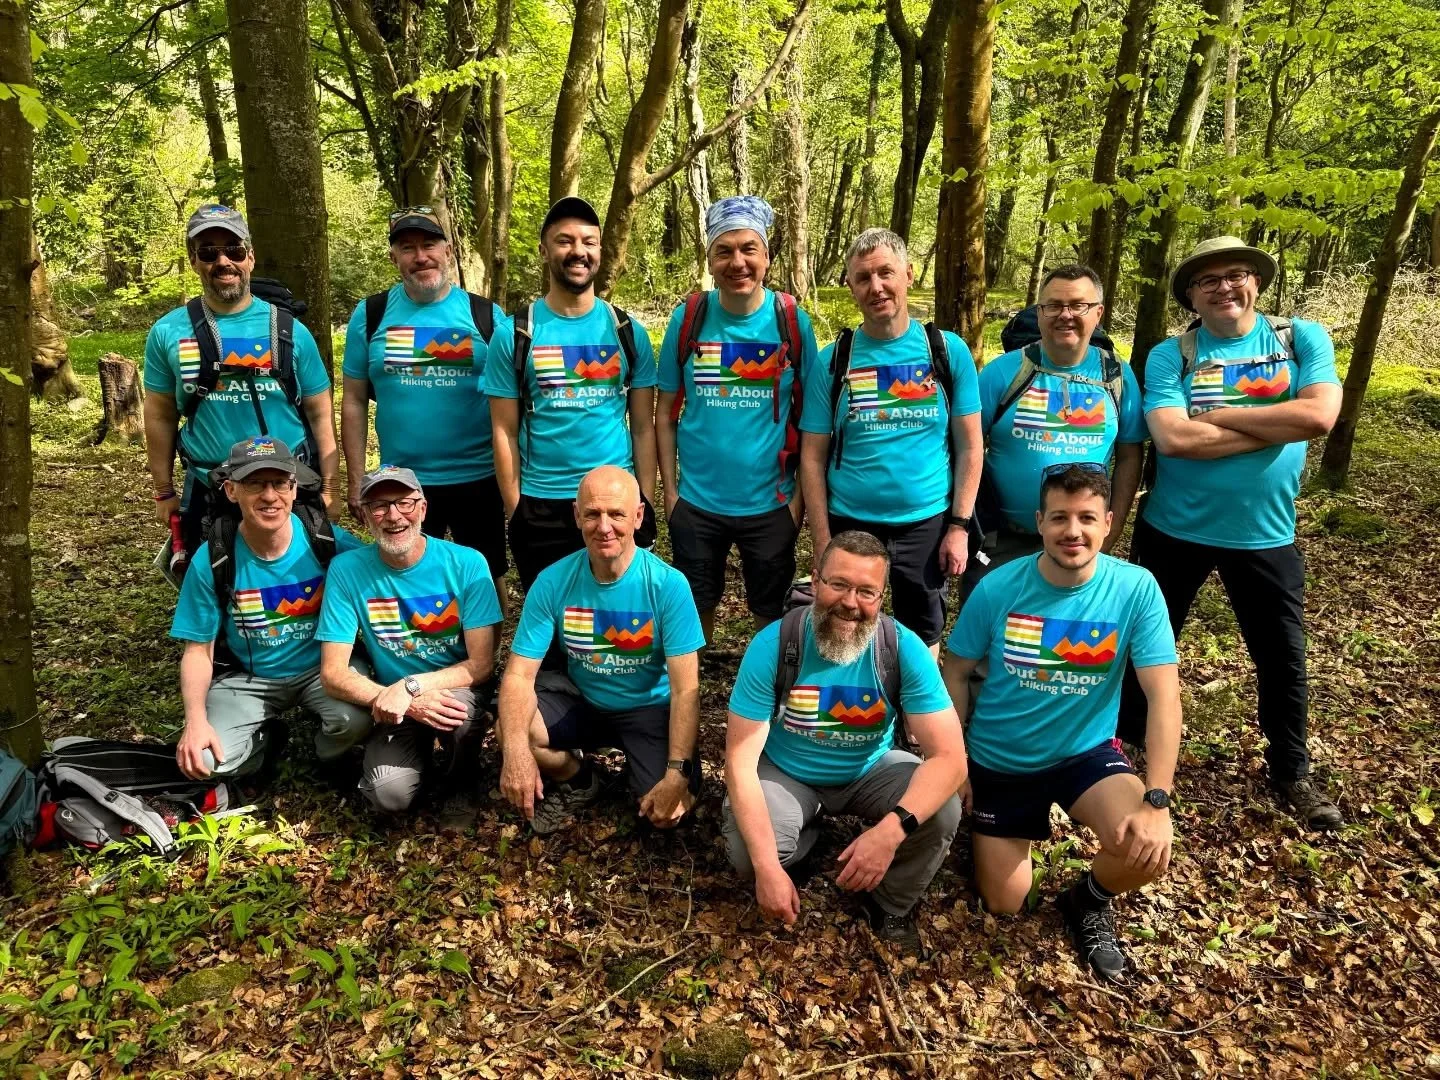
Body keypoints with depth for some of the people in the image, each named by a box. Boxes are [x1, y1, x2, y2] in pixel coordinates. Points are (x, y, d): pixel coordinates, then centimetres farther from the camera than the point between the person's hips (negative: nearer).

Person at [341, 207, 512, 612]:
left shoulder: (487, 316, -1)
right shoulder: (370, 315, 2)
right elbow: (354, 402, 4)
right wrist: (356, 481, 1)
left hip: (478, 479, -1)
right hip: (401, 484, 1)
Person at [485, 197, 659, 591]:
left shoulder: (629, 332, 3)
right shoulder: (514, 336, -2)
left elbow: (643, 427, 4)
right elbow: (504, 431, -1)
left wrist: (646, 503, -1)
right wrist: (514, 510, -4)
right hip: (540, 507, -1)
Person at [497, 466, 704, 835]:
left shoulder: (668, 584, -21)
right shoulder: (552, 582, -15)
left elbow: (686, 689, -21)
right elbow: (520, 673, -17)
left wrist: (677, 774, -30)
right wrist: (516, 750, -35)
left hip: (650, 708, -2)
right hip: (581, 701, 2)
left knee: (667, 812, -23)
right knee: (509, 730, -25)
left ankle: (633, 765, 15)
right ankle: (578, 781, 7)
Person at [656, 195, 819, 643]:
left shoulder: (792, 320, -6)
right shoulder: (688, 318, -4)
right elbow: (665, 412, 2)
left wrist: (802, 495, -4)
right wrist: (670, 490, -1)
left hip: (770, 504, -1)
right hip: (697, 502, 1)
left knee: (772, 614, 14)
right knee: (695, 609, 16)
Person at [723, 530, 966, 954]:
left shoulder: (905, 649, -23)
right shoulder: (773, 644, -24)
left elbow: (949, 756, -27)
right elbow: (741, 759, -23)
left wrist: (891, 830, -45)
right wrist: (768, 867, -33)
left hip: (871, 770, 1)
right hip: (786, 773, 0)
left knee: (942, 812, -27)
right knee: (748, 856, -27)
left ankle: (890, 904, 4)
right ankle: (808, 829, 11)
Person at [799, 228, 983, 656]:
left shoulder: (949, 350, -1)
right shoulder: (832, 361, -2)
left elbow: (969, 446, 1)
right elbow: (812, 458, -1)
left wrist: (959, 526, -5)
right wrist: (822, 542, -6)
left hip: (926, 523, 0)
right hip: (850, 523, 0)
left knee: (922, 640, 15)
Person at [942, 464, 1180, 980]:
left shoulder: (1136, 589, -18)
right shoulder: (998, 587, -17)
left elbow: (1163, 695, -21)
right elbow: (956, 673, -5)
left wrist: (1156, 801, -29)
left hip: (1086, 752, 0)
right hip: (998, 760, 0)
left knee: (1149, 850, -27)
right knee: (1005, 904, 7)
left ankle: (1088, 900, 9)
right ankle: (982, 831, 41)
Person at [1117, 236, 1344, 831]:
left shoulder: (1304, 338, -3)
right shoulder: (1170, 355, -8)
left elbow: (1320, 414, -20)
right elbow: (1173, 438, -22)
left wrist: (1218, 415, -17)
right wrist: (1274, 426, -18)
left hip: (1265, 536, 1)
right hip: (1173, 530, -1)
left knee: (1283, 660, 14)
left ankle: (1291, 770, 36)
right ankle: (1125, 747, 38)